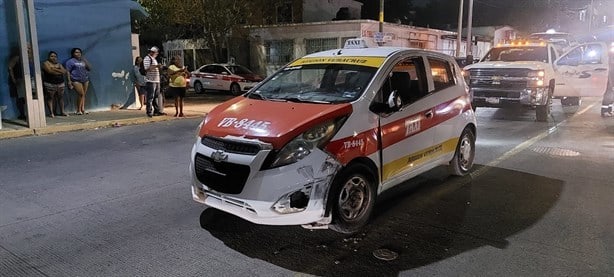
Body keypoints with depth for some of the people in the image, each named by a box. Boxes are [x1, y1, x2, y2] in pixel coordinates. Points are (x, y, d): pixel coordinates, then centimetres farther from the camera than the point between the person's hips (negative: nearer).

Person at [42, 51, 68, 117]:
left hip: (60, 83, 5)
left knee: (60, 97, 6)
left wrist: (55, 69, -11)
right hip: (50, 84, -5)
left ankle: (62, 112, 11)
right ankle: (51, 113, -5)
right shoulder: (46, 63, 2)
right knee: (50, 98, -4)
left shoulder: (59, 64, 16)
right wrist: (60, 72, -7)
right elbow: (50, 71, -15)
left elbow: (64, 72, 0)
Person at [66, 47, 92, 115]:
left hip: (85, 80, 5)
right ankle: (78, 110, -7)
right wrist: (69, 81, -10)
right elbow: (68, 71, -1)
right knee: (81, 94, -14)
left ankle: (83, 109, 6)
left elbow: (89, 68, 11)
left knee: (83, 95, 3)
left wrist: (85, 60, 0)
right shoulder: (71, 61, 3)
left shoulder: (83, 61, 18)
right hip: (76, 80, -5)